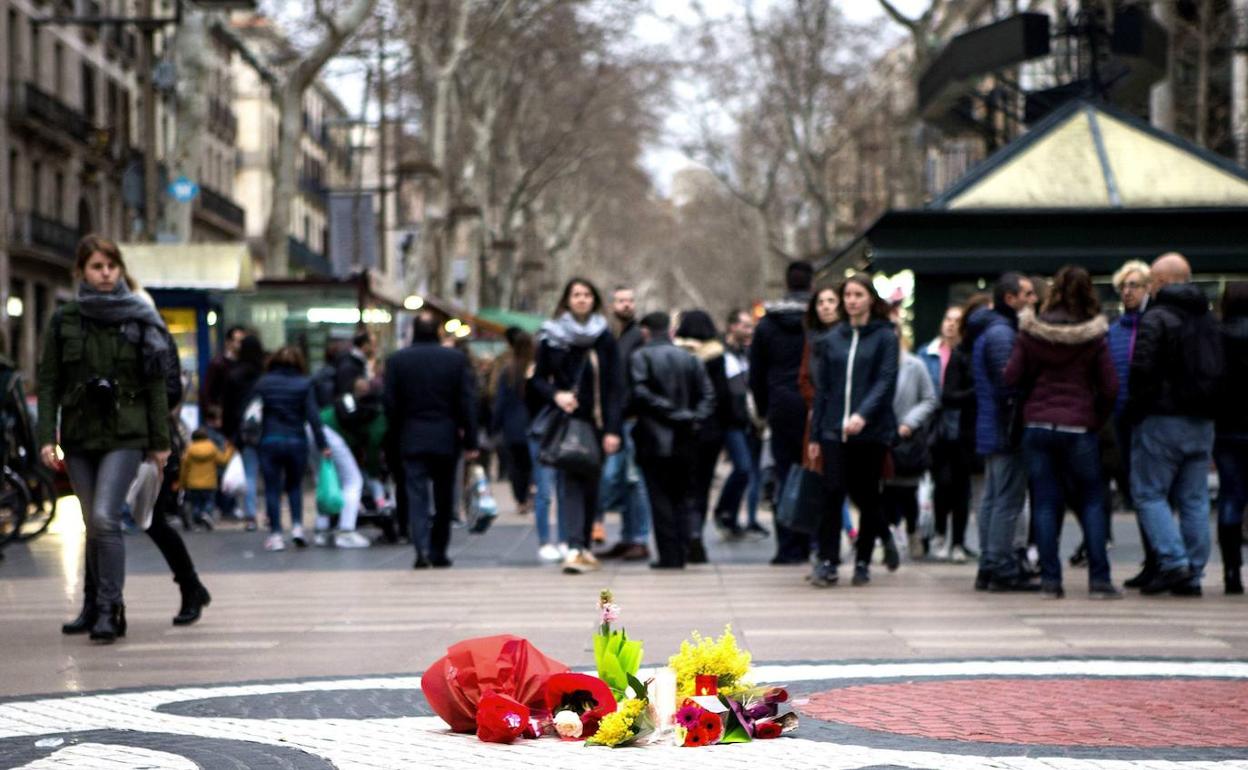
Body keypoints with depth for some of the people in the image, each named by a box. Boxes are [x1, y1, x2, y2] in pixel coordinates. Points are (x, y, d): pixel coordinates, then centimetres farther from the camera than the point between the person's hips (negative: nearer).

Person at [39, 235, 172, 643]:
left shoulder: (140, 319, 1)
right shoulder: (64, 321, 4)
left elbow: (156, 384, 2)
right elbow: (48, 383, 4)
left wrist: (160, 441, 0)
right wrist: (46, 437, -5)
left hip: (125, 435, -3)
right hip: (80, 435, 3)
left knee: (105, 518, -16)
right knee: (93, 524, 9)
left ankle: (109, 609, -13)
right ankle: (94, 606, 21)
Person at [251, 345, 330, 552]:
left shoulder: (263, 383, 2)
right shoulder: (304, 384, 0)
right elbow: (313, 416, -6)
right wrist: (322, 444, -4)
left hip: (270, 441, -1)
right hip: (297, 442, 1)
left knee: (272, 489, 4)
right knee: (295, 485, 18)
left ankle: (275, 535, 1)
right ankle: (297, 525, 3)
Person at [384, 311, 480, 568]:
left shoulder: (396, 360, -1)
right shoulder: (457, 359, -1)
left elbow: (390, 404, 0)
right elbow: (468, 402, -2)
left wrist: (396, 437, 10)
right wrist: (470, 441, 1)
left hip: (412, 440, -1)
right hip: (447, 439, 1)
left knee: (417, 497, -3)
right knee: (444, 498, 12)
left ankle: (422, 549, -21)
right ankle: (439, 553, 16)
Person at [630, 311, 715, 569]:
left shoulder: (640, 357, -4)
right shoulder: (690, 358, 10)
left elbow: (640, 393, -16)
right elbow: (707, 394, 4)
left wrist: (668, 412, -11)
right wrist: (695, 417, -3)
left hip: (654, 441, -4)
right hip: (685, 442, 4)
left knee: (660, 499, -1)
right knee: (680, 497, 12)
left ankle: (669, 555, -4)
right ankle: (683, 552, 8)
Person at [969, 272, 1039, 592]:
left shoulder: (988, 330, 18)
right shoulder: (1001, 333, -16)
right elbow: (1009, 382, -22)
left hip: (990, 431, 11)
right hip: (1005, 429, -11)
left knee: (992, 499, 13)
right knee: (1008, 501, -8)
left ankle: (989, 568, 17)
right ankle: (1003, 569, -8)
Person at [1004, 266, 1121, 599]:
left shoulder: (1031, 332, -2)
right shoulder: (1093, 336, -4)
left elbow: (1011, 378, -1)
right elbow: (1109, 387, -5)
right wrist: (1097, 419, 9)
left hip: (1037, 425, 1)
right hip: (1079, 428, -1)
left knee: (1045, 503, 6)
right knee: (1092, 502, 8)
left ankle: (1050, 580, 4)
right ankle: (1099, 579, 3)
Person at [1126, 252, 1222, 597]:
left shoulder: (1157, 318, -10)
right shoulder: (1208, 319, 14)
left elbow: (1142, 370, -16)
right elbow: (1219, 371, 17)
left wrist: (1135, 412, -6)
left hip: (1163, 418, -7)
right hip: (1202, 423, 7)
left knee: (1149, 493, 1)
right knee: (1194, 498, 8)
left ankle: (1173, 561, -12)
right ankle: (1192, 575, 7)